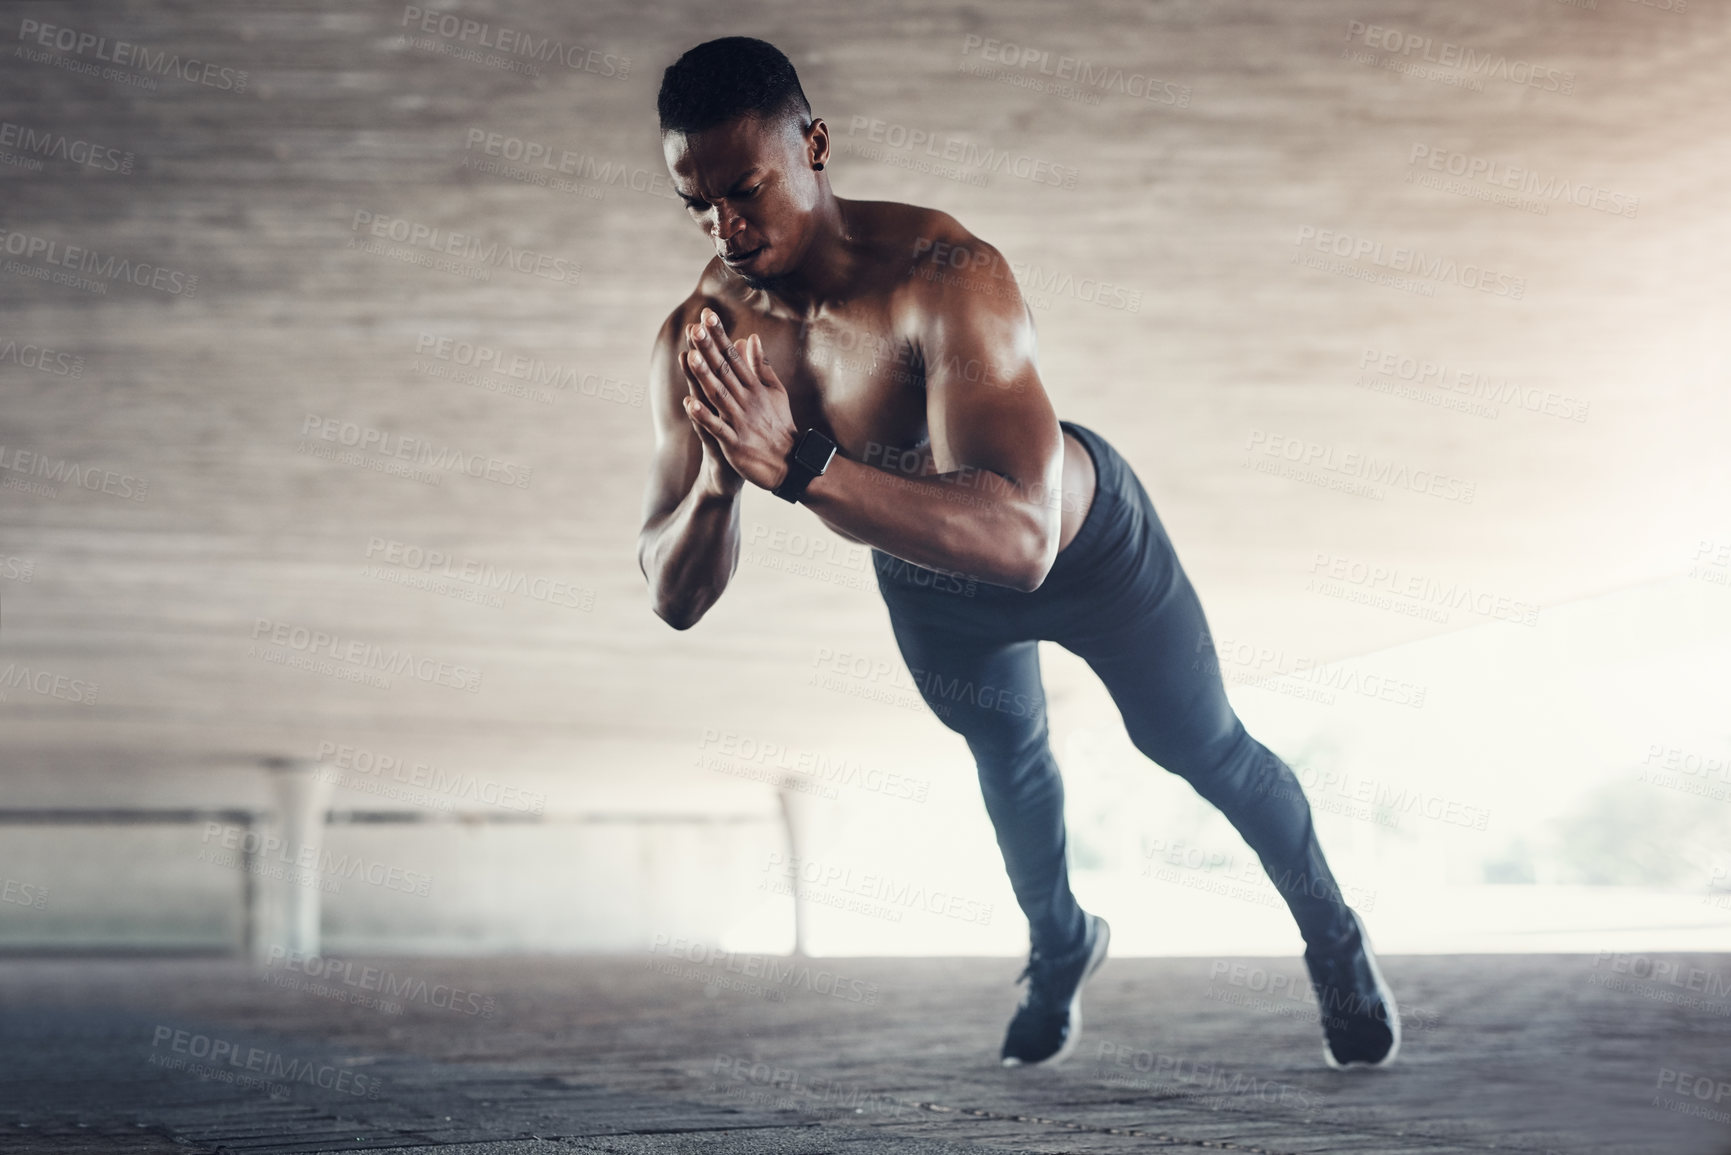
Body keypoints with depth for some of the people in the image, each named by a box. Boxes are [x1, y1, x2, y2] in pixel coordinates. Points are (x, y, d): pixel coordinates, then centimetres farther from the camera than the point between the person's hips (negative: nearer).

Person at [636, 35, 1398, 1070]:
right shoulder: (698, 341, -27)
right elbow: (675, 600, -26)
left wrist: (797, 464, -65)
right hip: (927, 584, 5)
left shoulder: (946, 278, -43)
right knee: (1008, 759, 30)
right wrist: (714, 478, -48)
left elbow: (1018, 538, -56)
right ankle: (1061, 946, 60)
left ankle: (1334, 936, 46)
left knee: (1207, 751, 16)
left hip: (1085, 546, -4)